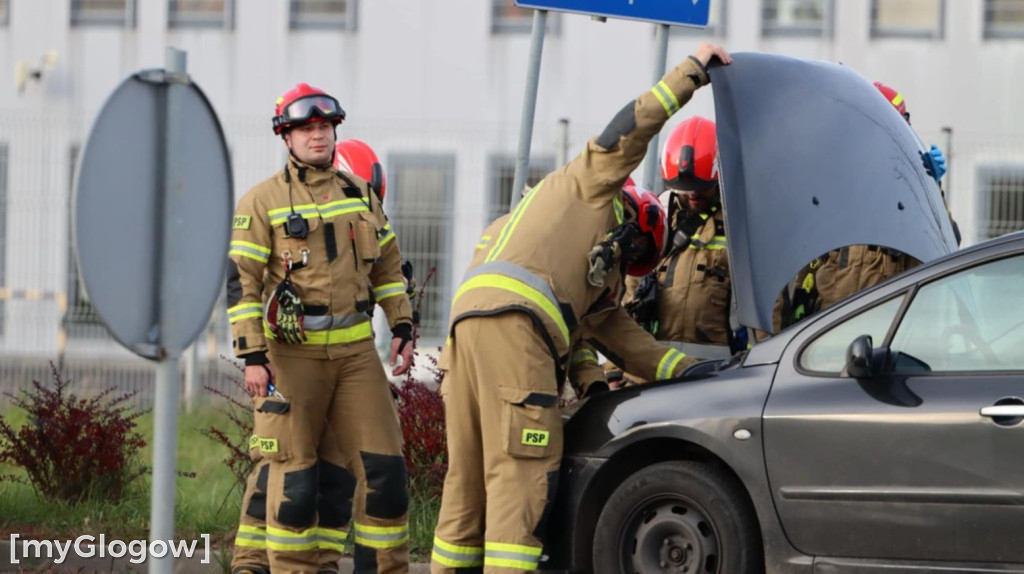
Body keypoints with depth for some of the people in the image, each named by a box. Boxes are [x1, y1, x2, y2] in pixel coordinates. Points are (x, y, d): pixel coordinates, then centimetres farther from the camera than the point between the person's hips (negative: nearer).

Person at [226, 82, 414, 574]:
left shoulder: (360, 195, 12)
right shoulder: (262, 202, -3)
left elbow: (388, 267, 18)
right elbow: (241, 281, -7)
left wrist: (402, 328, 8)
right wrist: (252, 356, -14)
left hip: (355, 350, 4)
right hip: (292, 353, -4)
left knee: (379, 459, 0)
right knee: (291, 468, -3)